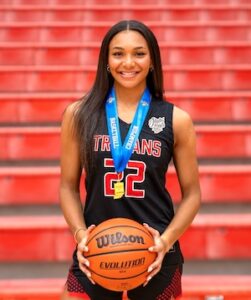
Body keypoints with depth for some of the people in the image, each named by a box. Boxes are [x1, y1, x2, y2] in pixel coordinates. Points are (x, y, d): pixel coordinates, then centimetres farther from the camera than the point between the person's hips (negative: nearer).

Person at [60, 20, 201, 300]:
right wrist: (80, 233, -11)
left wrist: (167, 240, -11)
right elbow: (68, 186, 5)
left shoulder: (176, 120, -1)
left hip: (155, 255, 0)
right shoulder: (79, 114, 0)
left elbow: (192, 193, 3)